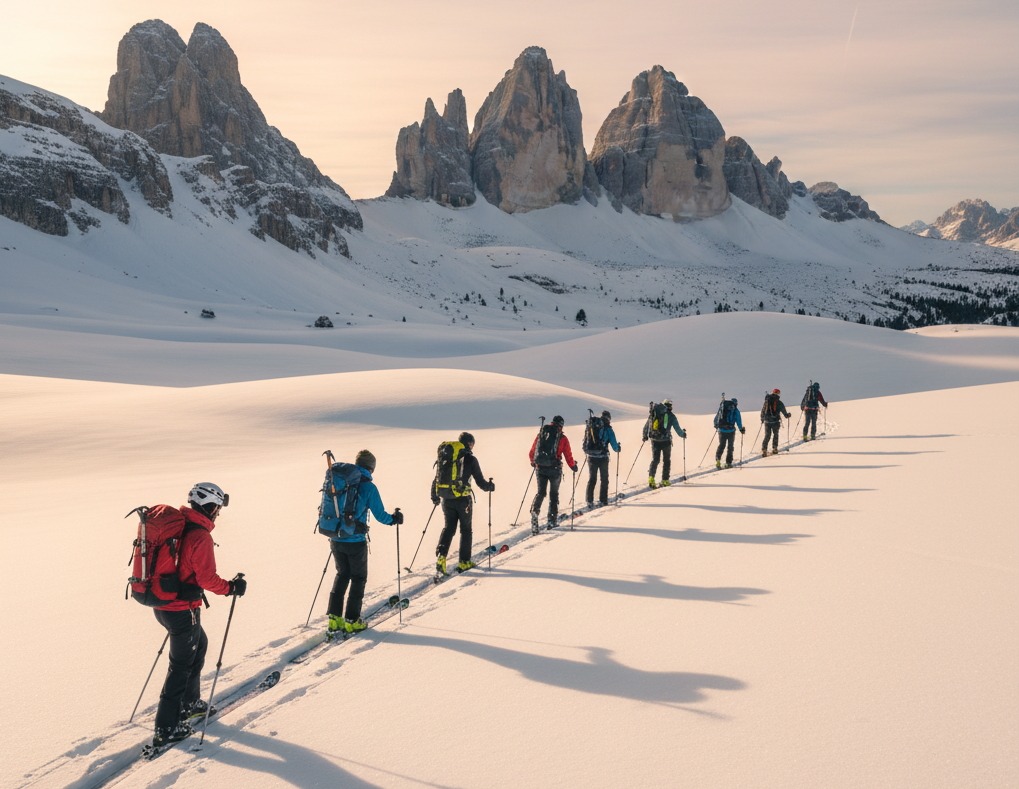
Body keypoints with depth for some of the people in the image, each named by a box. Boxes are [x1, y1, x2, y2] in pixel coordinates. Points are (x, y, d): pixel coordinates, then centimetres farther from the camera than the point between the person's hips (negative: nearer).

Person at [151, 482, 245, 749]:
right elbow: (207, 579, -20)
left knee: (199, 644, 26)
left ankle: (189, 703, 37)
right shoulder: (200, 536, -21)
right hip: (182, 610, -9)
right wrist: (232, 587, -5)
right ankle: (166, 729, 12)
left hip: (162, 604, 9)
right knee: (181, 665, 4)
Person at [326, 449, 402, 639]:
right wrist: (394, 518, 10)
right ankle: (352, 621, 16)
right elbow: (380, 515, -10)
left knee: (341, 575, 20)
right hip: (356, 541, -5)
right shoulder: (368, 487, -12)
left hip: (336, 539, 5)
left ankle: (334, 619, 16)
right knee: (358, 579, 12)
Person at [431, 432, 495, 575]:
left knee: (449, 527, 13)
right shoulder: (470, 459, -5)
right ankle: (464, 562, 15)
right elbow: (480, 481, -3)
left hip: (447, 499, 4)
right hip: (463, 500, -4)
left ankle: (441, 555, -7)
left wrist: (434, 496, 24)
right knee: (466, 529, 11)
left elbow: (437, 478, 12)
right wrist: (490, 487, 18)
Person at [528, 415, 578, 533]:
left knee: (540, 492, 11)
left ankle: (534, 512, -12)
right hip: (554, 469, -2)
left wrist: (533, 462, 33)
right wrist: (574, 467, 19)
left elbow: (531, 453, 13)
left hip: (540, 468, 2)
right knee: (554, 494, 13)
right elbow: (568, 456, 1)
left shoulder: (540, 434, 7)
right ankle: (552, 520, 19)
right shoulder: (562, 438, -2)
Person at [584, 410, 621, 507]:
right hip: (603, 458, -3)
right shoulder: (607, 429, -6)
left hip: (591, 457, 4)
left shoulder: (591, 427, 6)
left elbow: (585, 441, 15)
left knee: (591, 478, 14)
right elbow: (614, 444, -4)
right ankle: (603, 500, 15)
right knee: (604, 479, 12)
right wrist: (617, 449, 18)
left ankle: (589, 501, 12)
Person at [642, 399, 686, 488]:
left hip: (654, 441, 2)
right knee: (666, 461, 14)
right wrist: (683, 434, 22)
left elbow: (646, 427, 15)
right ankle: (665, 480, 16)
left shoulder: (653, 414, 7)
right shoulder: (671, 416, -1)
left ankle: (651, 477, -13)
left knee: (655, 460, 8)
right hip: (666, 441, -2)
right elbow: (677, 429, 2)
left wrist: (645, 436, 31)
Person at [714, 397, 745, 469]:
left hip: (721, 430, 3)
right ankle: (728, 463, 10)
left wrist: (716, 425, 32)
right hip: (731, 431, -3)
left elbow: (716, 418, 17)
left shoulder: (722, 407, 8)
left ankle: (718, 459, -8)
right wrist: (741, 429, 8)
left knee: (721, 445, 13)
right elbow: (738, 421, -5)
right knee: (730, 447, 10)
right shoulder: (735, 410, -1)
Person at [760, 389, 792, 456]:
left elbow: (762, 411, 14)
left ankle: (764, 449, -6)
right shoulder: (779, 403, -4)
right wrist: (788, 415, 22)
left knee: (767, 436, 6)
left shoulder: (766, 401, 7)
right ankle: (774, 449, 17)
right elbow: (784, 411, 2)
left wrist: (762, 419, 27)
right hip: (775, 421, -3)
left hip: (767, 421, 3)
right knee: (775, 435, 15)